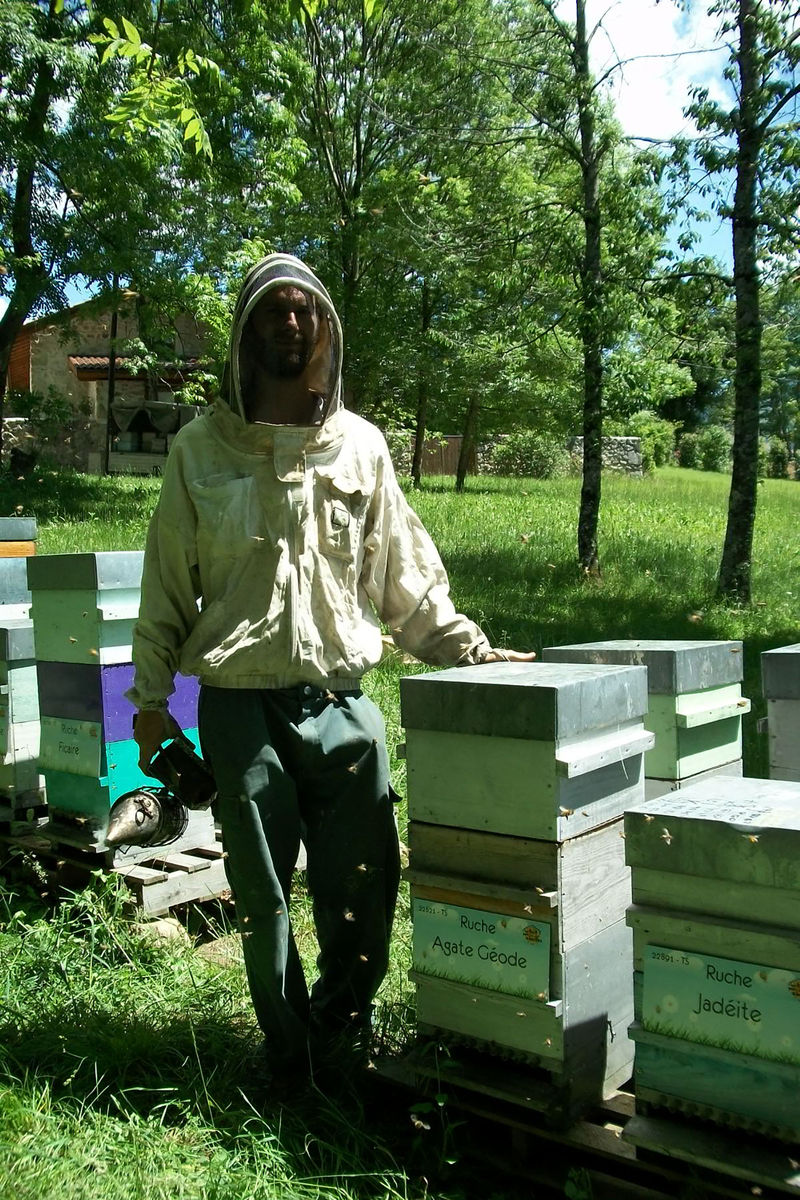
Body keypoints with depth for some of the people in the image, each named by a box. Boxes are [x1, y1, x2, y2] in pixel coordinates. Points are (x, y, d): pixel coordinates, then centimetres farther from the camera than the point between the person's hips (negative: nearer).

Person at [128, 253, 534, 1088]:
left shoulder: (360, 445, 8)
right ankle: (291, 1055, 27)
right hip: (239, 703, -1)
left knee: (362, 890, 5)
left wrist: (473, 652, 1)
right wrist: (150, 699, 3)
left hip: (340, 699, 1)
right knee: (263, 893, 8)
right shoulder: (202, 448, 5)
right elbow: (167, 583, 6)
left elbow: (405, 577, 10)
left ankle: (343, 1034, 31)